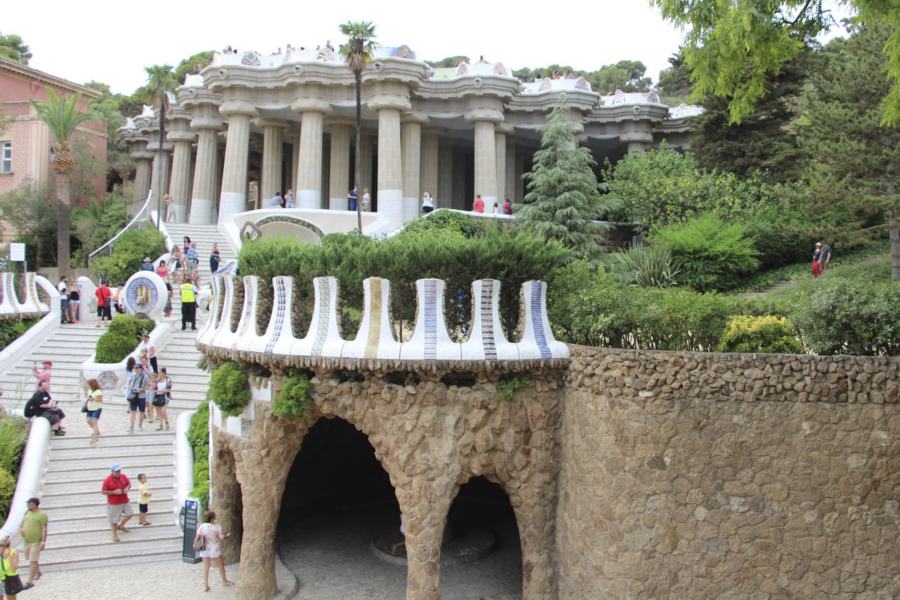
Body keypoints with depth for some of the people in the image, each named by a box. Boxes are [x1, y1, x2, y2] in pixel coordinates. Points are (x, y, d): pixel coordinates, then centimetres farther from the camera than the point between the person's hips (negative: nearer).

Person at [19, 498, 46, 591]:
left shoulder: (41, 514, -13)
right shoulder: (28, 513, 12)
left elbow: (44, 529, -15)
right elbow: (23, 523, 23)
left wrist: (43, 542, -20)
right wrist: (20, 529, -1)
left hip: (36, 542, -8)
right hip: (26, 541, 8)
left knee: (33, 560, -8)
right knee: (31, 560, 19)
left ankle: (30, 582, -8)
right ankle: (38, 572, 42)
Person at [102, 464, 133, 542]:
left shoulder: (123, 476, 0)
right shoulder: (107, 480, -15)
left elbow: (129, 484, 12)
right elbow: (104, 492, -15)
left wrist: (127, 488, -11)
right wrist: (114, 492, -25)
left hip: (125, 501, 5)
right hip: (113, 504, -5)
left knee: (130, 513, 7)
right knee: (113, 519, 4)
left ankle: (121, 526, 31)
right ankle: (115, 534, 22)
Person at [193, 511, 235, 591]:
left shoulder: (202, 526, -8)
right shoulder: (217, 528, -18)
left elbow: (197, 537, -4)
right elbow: (222, 539, -9)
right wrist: (228, 536, 11)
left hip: (204, 550, 3)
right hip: (214, 550, -3)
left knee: (206, 567, 12)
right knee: (221, 565, 17)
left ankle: (205, 586, 13)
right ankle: (224, 581, 33)